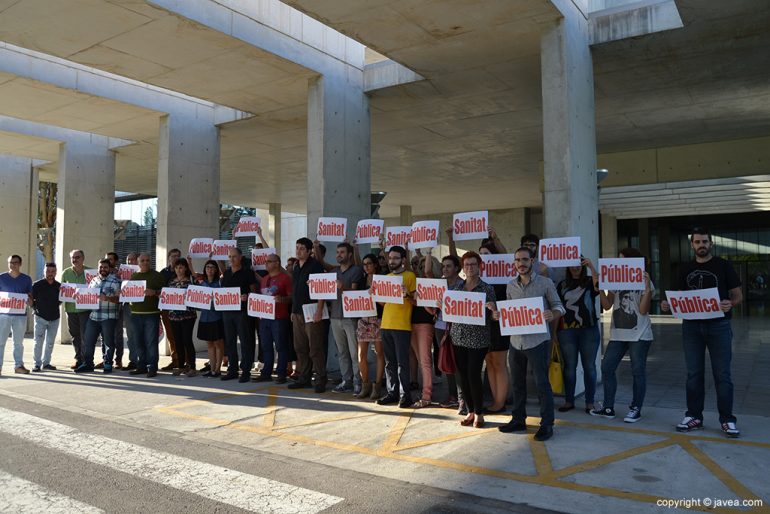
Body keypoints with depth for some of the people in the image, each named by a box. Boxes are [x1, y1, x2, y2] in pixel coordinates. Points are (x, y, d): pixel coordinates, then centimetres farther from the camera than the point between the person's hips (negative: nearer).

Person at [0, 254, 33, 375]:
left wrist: (29, 301, -10)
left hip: (20, 314, 1)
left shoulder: (26, 279, 8)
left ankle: (18, 365, 15)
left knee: (19, 342, 8)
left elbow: (30, 296, 11)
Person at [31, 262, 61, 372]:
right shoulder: (37, 285, -6)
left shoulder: (59, 286, 2)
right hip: (40, 318, -3)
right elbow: (31, 299, 0)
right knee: (38, 342, -3)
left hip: (54, 318, 3)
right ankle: (37, 364, 4)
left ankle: (46, 363, 19)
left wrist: (55, 306, 6)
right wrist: (36, 309, -2)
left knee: (50, 342, 9)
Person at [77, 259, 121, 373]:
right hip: (93, 316, 5)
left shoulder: (115, 281, -2)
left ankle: (107, 364, 15)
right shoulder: (93, 280, 15)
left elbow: (119, 298, -9)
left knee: (108, 342, 3)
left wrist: (107, 298, -24)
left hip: (108, 317, -5)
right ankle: (88, 363, 17)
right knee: (88, 341, 6)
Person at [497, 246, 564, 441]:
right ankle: (518, 420, 26)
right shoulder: (511, 286, 9)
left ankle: (547, 424, 9)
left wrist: (552, 315, -23)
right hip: (516, 340, 5)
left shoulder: (545, 283, -3)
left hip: (537, 340, -5)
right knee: (517, 382, 13)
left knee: (542, 383, -2)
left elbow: (558, 306, -1)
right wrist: (499, 314, -5)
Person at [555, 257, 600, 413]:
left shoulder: (590, 282, 4)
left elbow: (599, 285, -20)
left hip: (589, 330, -2)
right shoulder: (562, 285, 11)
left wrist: (591, 266, -25)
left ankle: (590, 402, 10)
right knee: (569, 366, 6)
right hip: (566, 331, 2)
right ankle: (569, 401, 15)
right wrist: (554, 332, 7)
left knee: (589, 366, 3)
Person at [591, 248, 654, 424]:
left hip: (639, 335, -5)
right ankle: (608, 407, 14)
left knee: (638, 371, 2)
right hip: (618, 334, 5)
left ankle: (636, 409, 14)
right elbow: (607, 306, 7)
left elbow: (643, 310, -12)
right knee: (607, 368, 4)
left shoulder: (644, 281, -4)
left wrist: (647, 288, -20)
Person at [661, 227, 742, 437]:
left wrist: (730, 304, -21)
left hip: (718, 325, -3)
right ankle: (694, 416, 17)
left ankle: (727, 420, 10)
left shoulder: (723, 266, 0)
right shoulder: (686, 270, 10)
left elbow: (738, 295, 1)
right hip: (691, 326, 3)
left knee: (722, 374, 0)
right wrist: (669, 305, -4)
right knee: (693, 374, 8)